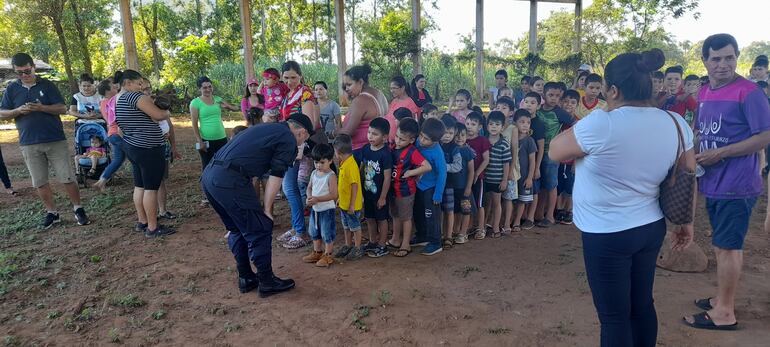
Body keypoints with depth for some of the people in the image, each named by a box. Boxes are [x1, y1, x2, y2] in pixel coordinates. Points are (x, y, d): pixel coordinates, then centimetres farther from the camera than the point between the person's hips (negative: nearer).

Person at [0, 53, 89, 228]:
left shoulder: (47, 85, 2)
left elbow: (62, 108, -3)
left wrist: (42, 108, -20)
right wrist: (18, 111, -14)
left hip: (56, 140, -2)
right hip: (29, 144, 3)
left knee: (67, 178, -2)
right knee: (40, 182, 7)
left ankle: (78, 209, 10)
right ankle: (52, 212, 19)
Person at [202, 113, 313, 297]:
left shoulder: (268, 128, 26)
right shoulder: (288, 140, 0)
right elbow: (275, 178, -4)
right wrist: (267, 209, 4)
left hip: (209, 174, 9)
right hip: (229, 181, -9)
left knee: (237, 230, 21)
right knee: (260, 230, 5)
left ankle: (246, 278, 30)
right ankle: (267, 282, 15)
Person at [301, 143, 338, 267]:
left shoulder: (331, 176, -17)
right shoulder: (314, 173, 4)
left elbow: (333, 195, -21)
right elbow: (309, 187, 13)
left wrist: (317, 199, -26)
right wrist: (309, 197, -8)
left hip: (327, 209, -8)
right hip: (315, 209, 8)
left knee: (327, 233, 2)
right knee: (315, 232, 19)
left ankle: (328, 256, 15)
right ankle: (317, 252, 35)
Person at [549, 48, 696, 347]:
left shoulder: (601, 124, -22)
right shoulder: (676, 123, -1)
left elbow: (555, 152, -8)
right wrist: (686, 222, 20)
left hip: (607, 235, -7)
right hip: (651, 228, 7)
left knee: (614, 315, 7)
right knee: (642, 304, 21)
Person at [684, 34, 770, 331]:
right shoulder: (704, 93, 9)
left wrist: (721, 153, -20)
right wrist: (696, 154, 3)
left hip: (736, 184, -8)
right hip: (713, 183, 8)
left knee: (726, 247, 0)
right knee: (726, 245, 19)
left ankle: (724, 313, 13)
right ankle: (722, 299, 34)